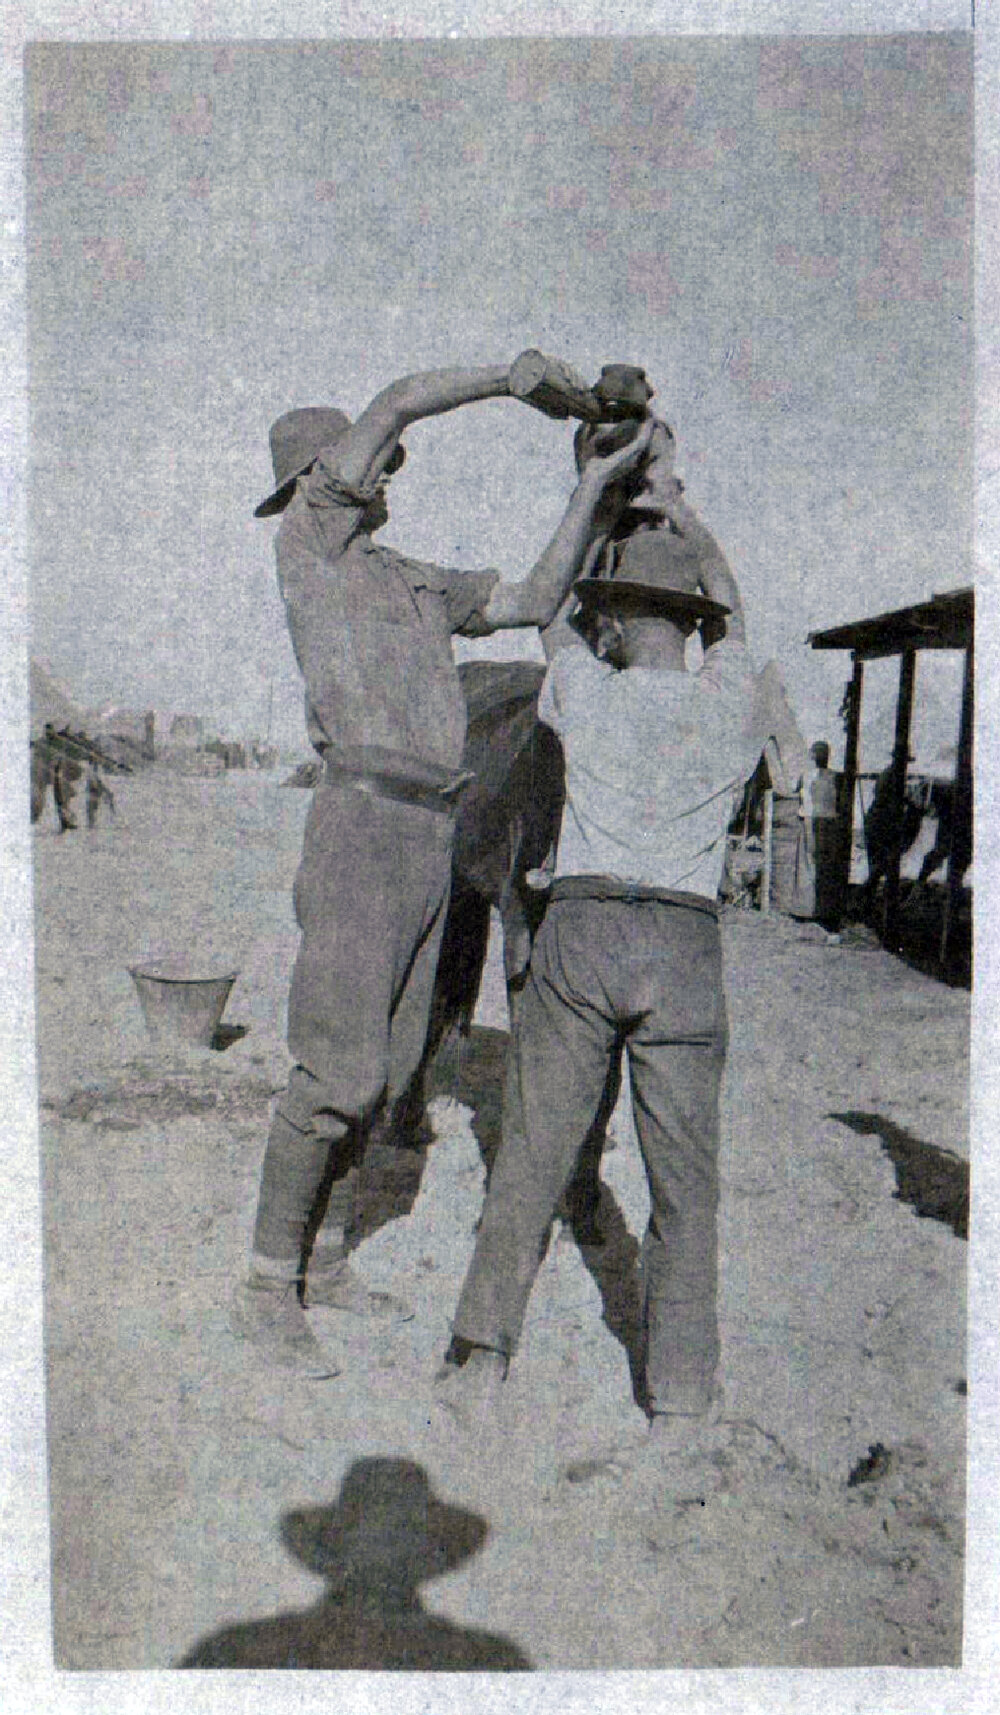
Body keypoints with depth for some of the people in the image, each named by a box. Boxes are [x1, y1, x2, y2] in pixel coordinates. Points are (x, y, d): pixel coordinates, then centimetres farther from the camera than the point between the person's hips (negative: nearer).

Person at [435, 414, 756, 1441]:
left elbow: (553, 612, 21)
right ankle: (678, 1405, 11)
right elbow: (727, 612, 25)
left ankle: (481, 1368, 14)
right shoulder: (728, 705, 4)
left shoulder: (587, 694, 0)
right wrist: (671, 500, 34)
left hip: (580, 934, -1)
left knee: (531, 1162, 8)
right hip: (686, 950, 1)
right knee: (684, 1184, 9)